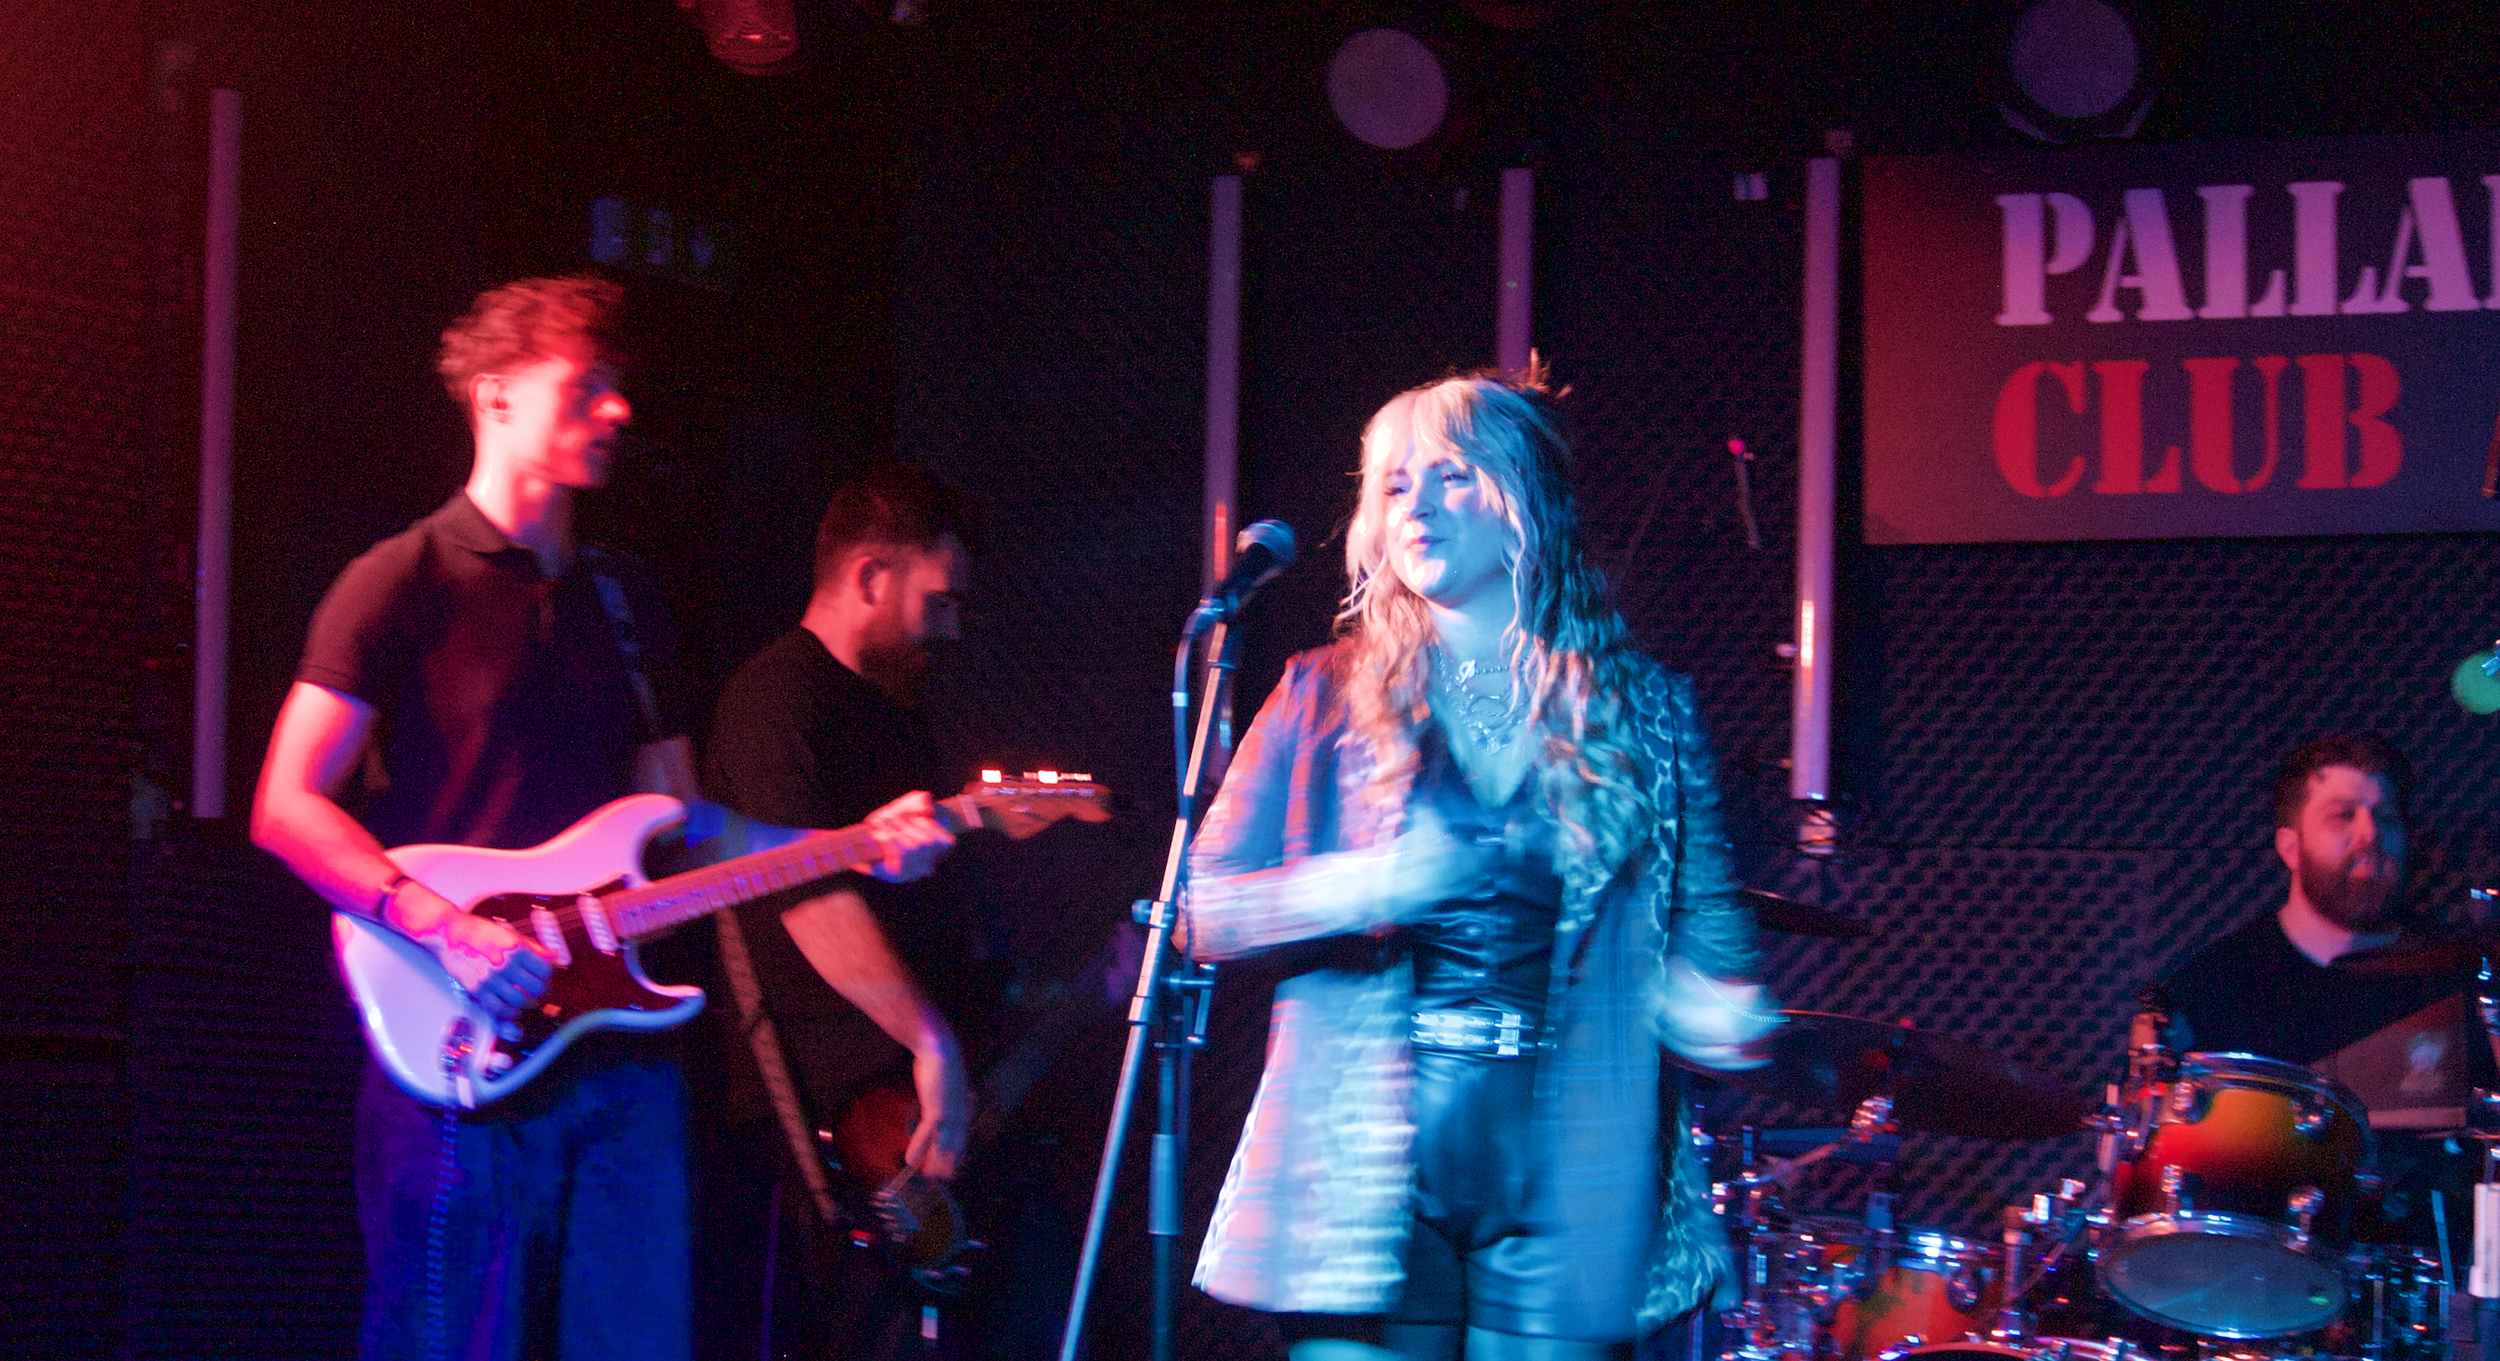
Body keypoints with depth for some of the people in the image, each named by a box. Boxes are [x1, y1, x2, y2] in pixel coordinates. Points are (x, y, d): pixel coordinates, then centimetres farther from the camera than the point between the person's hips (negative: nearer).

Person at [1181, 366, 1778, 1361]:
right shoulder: (1327, 700, 7)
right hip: (1367, 1159, 0)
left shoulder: (1644, 715, 9)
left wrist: (1715, 1004, -10)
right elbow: (1199, 912, 3)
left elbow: (1699, 926, 14)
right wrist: (1357, 887, -15)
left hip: (1566, 1167, 1)